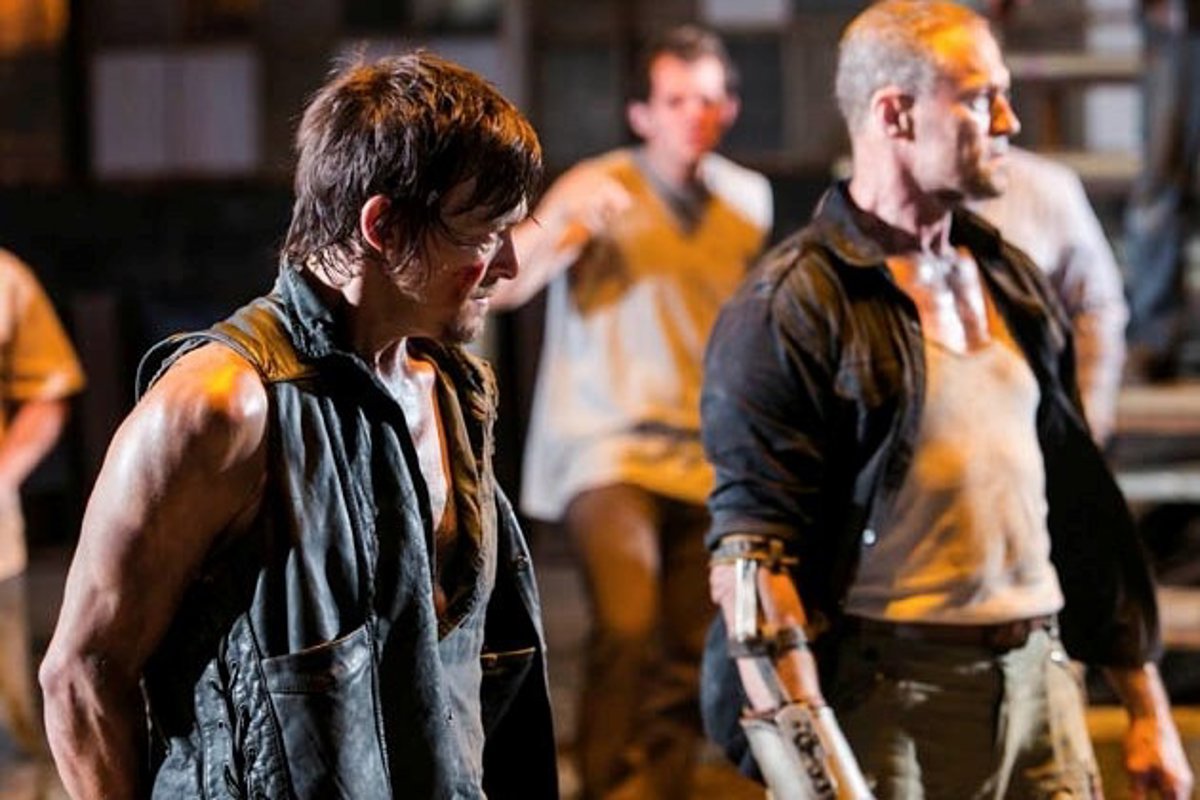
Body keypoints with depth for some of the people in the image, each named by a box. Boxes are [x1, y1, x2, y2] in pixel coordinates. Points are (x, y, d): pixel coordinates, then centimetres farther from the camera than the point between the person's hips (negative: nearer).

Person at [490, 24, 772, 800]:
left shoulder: (749, 199, 8)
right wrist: (560, 221, -39)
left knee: (691, 656, 6)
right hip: (611, 448, -5)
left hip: (708, 459, 5)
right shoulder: (602, 189, -8)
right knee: (626, 627, -23)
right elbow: (502, 287, -21)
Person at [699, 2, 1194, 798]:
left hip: (1037, 682, 6)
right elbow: (751, 547, -15)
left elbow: (1083, 505, 17)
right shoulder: (792, 307, -9)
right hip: (886, 696, -6)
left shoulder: (1014, 283, 14)